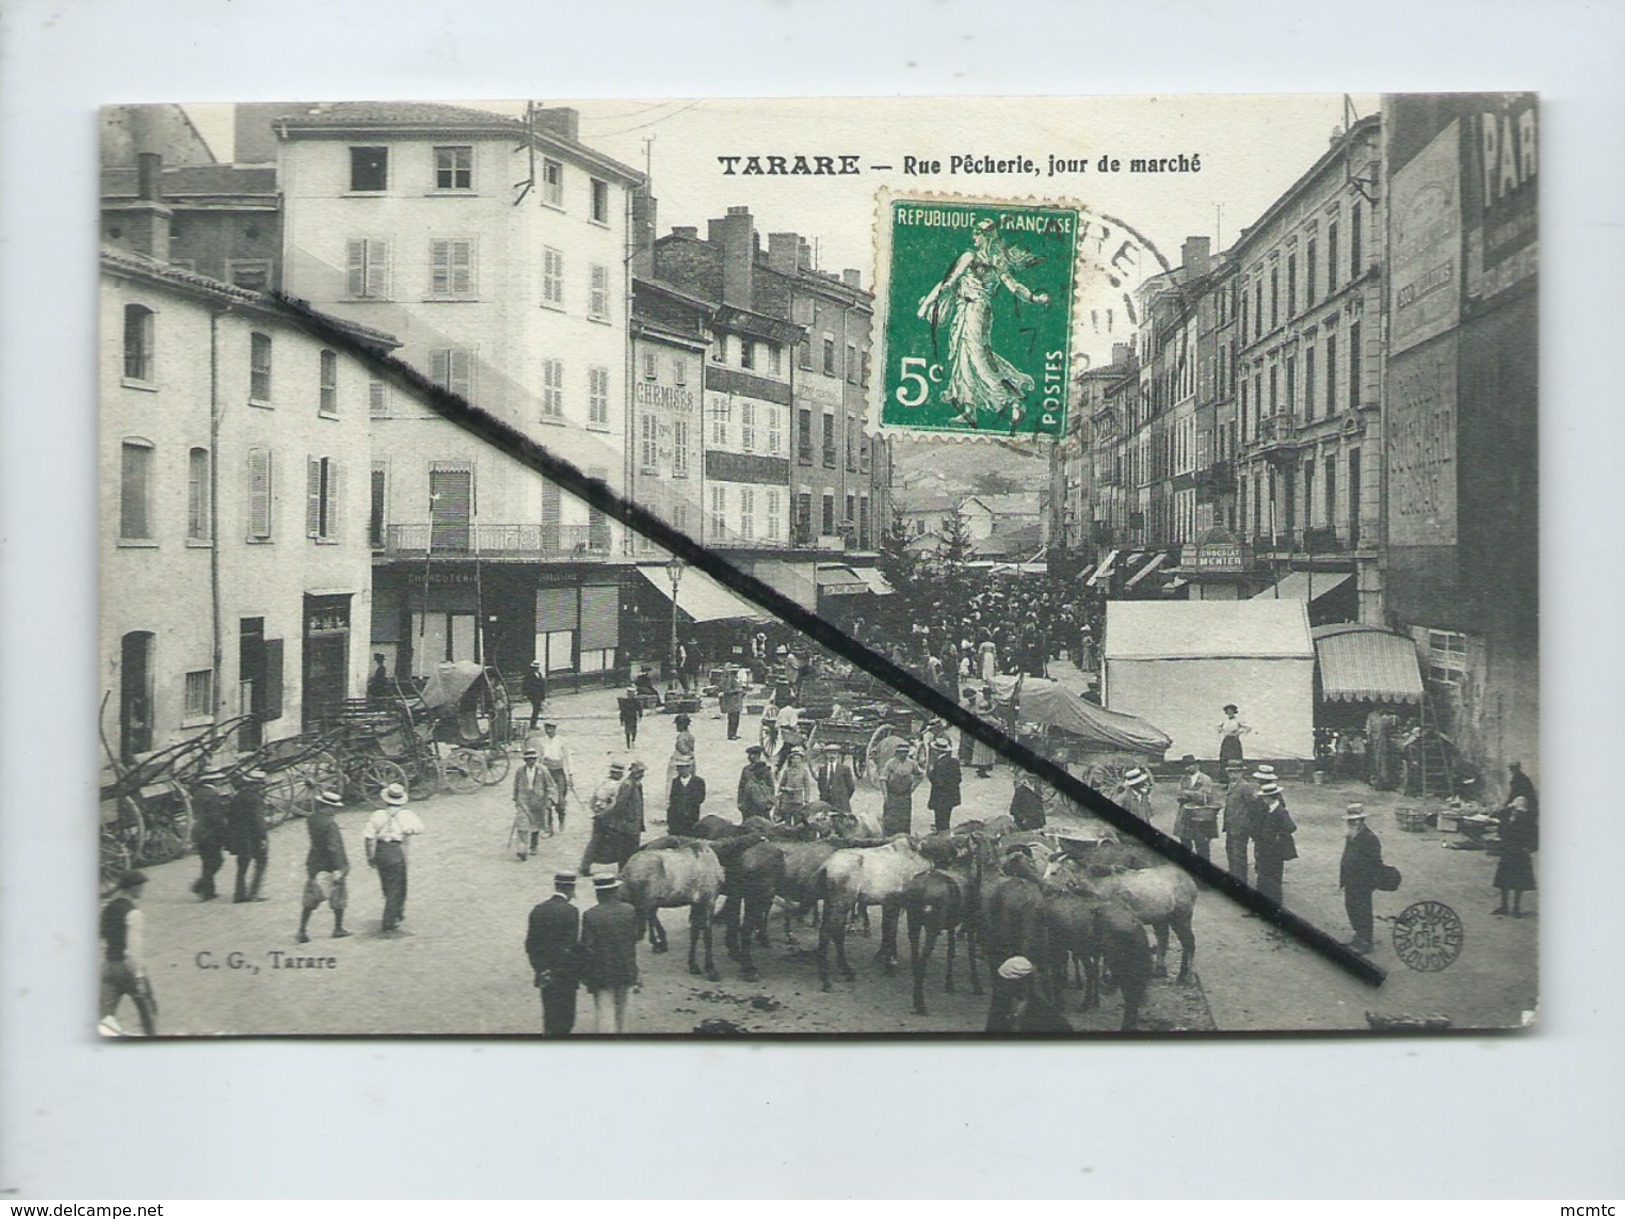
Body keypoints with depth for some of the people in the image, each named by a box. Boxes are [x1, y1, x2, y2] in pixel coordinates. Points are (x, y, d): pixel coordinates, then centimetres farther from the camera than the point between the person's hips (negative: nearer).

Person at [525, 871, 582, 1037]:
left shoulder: (537, 910, 3)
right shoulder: (570, 911, -15)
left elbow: (530, 944, 5)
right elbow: (573, 946, -17)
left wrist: (539, 968, 10)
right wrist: (579, 971, -3)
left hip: (545, 974, 6)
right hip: (565, 975, -6)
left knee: (549, 1013, 17)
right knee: (564, 1018, 2)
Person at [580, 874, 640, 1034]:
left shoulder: (590, 915, -16)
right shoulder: (629, 910, -7)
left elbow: (586, 948, -13)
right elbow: (634, 939, 1)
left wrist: (585, 974, -3)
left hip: (601, 973, -3)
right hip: (626, 971, 3)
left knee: (604, 1011, 1)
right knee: (620, 1011, 20)